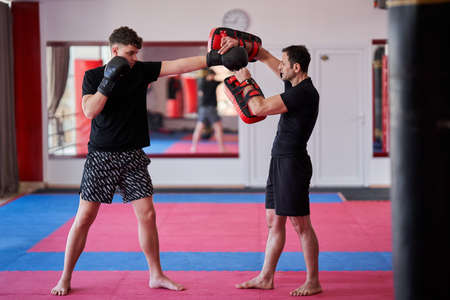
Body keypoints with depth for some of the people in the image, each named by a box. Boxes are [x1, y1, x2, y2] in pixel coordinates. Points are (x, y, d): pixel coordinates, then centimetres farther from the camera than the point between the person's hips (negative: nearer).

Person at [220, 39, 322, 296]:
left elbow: (259, 108, -21)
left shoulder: (304, 93, -19)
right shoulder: (294, 83, 10)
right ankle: (265, 278, 19)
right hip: (280, 160, 10)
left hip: (293, 163, -10)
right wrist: (239, 43, 6)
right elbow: (265, 56, 19)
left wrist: (246, 81, -6)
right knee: (274, 222, 13)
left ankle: (313, 282, 5)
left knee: (301, 225, -4)